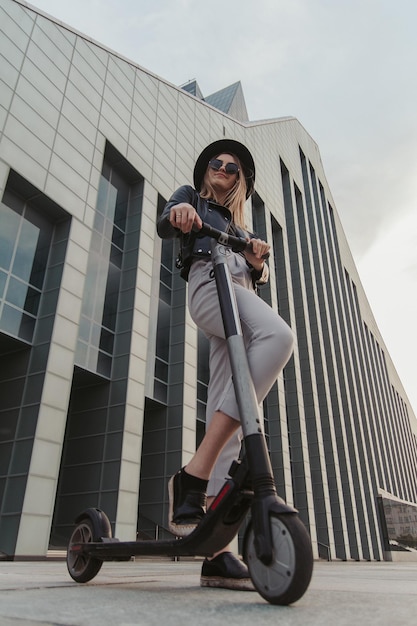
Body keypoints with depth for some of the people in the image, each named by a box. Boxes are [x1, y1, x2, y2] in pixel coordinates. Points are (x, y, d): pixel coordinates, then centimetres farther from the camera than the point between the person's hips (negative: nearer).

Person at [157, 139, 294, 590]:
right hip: (208, 279, -5)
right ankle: (192, 477, -40)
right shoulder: (191, 196, 25)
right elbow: (164, 227, 2)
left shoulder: (238, 223, 37)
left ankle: (216, 550, -13)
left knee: (225, 416, -10)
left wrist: (258, 261, 3)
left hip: (241, 291, 6)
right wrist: (177, 212, -21)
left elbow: (256, 277, 26)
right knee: (279, 335, -37)